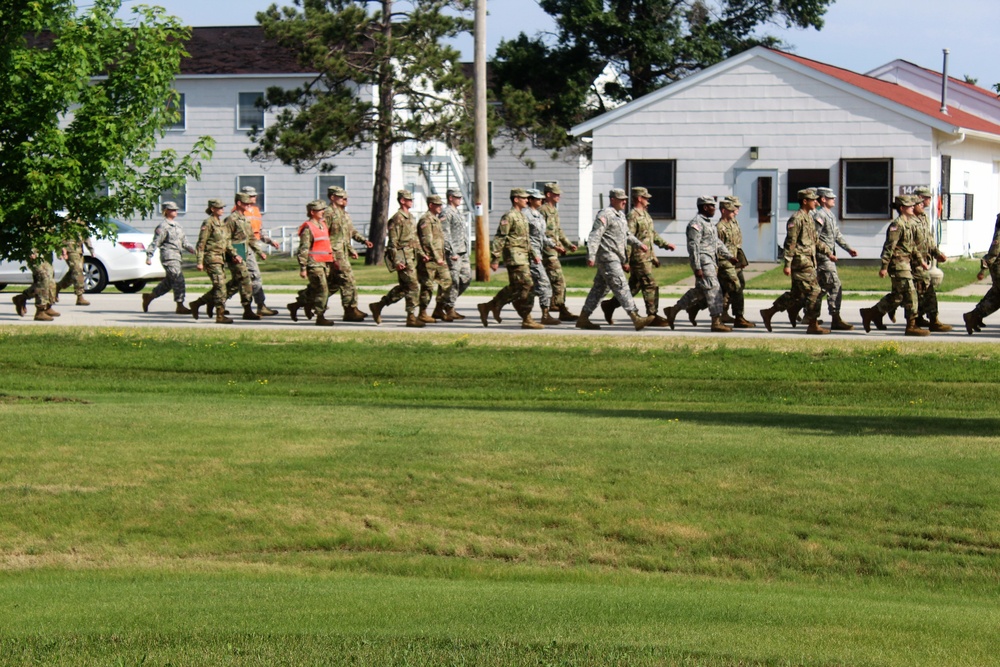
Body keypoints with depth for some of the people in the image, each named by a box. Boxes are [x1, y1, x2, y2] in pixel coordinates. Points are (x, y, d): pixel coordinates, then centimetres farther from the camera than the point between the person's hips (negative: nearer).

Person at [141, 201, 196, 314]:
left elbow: (184, 241, 21)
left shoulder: (178, 225, 18)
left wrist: (191, 249, 4)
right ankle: (180, 306, -9)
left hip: (177, 256, 9)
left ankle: (148, 297, 26)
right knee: (178, 280, -12)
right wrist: (149, 256, -14)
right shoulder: (163, 227, -8)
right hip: (168, 256, -9)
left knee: (168, 282, 13)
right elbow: (155, 242, -10)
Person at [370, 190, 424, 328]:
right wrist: (397, 261, -19)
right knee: (413, 286, -10)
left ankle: (378, 306, 22)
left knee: (404, 287, 13)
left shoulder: (410, 217, 16)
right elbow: (393, 242, -15)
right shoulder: (397, 219, -13)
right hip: (403, 257, -10)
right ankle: (411, 317, -5)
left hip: (411, 256, 10)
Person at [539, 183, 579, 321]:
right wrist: (555, 245, -22)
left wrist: (569, 244, 16)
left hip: (554, 251, 10)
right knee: (559, 280, -11)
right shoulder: (543, 210, -11)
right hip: (548, 252, -10)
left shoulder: (554, 211, 19)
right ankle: (563, 311, -12)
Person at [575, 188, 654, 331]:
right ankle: (636, 319, -19)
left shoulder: (621, 215, 19)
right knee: (621, 287, -14)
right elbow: (594, 236, -18)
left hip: (616, 258, 10)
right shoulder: (605, 215, -12)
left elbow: (627, 235, 28)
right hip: (608, 258, -10)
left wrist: (639, 244, 14)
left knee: (600, 288, 12)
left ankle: (583, 319, 18)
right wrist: (591, 256, -25)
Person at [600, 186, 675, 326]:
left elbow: (653, 234, 27)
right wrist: (626, 261, -20)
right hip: (639, 258, -10)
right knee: (651, 286, -8)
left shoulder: (645, 214, 17)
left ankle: (609, 305, 22)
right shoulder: (632, 215, -14)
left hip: (647, 257, 10)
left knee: (633, 287, 13)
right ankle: (653, 316, -3)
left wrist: (665, 244, 19)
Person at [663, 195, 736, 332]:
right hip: (703, 262, -10)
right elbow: (693, 246, -19)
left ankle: (673, 310, 21)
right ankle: (716, 322, -10)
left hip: (711, 262, 10)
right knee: (714, 290, -11)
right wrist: (697, 268, -22)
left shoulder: (709, 223, 19)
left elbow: (717, 243, 24)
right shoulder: (696, 223, -14)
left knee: (699, 292, 14)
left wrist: (729, 256, 13)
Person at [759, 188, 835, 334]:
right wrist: (787, 264, -20)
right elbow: (790, 243, -17)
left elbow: (816, 240, 26)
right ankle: (813, 325, -3)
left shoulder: (809, 218, 18)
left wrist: (829, 253, 18)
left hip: (808, 261, 10)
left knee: (796, 295, 12)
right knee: (814, 292, -8)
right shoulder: (796, 219, -13)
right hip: (801, 262, -10)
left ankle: (768, 313, 19)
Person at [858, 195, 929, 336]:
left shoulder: (909, 224, 17)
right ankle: (911, 326, -3)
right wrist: (884, 266, -21)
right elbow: (889, 246, -19)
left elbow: (912, 245, 27)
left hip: (905, 263, 10)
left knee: (897, 295, 14)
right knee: (910, 294, -8)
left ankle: (871, 314, 22)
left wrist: (919, 259, 22)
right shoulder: (897, 225, -15)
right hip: (898, 264, -10)